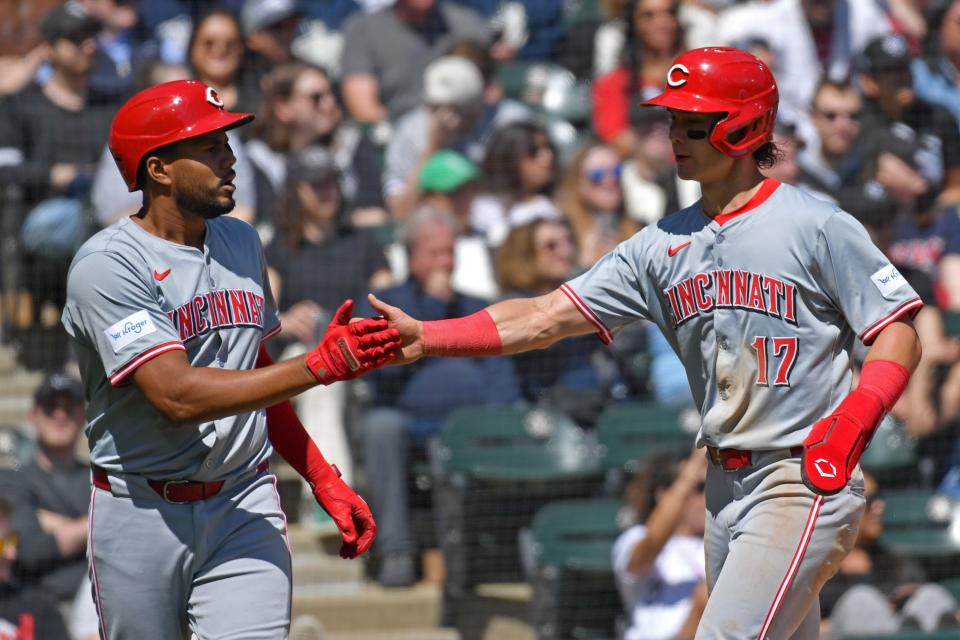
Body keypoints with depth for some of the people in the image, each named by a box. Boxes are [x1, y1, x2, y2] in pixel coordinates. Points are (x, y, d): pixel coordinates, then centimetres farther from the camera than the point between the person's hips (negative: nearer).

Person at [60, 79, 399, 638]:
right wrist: (319, 367, -30)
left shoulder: (242, 243, 10)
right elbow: (177, 395, -25)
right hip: (141, 515, -4)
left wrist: (325, 482, 13)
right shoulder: (106, 266, -14)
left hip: (245, 508, 4)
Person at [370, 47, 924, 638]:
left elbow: (899, 335, -7)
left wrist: (853, 421, -24)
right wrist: (424, 338, -6)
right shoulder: (665, 245, 10)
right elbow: (546, 318, 5)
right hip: (725, 488, 7)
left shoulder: (818, 228, -7)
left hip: (807, 483, -7)